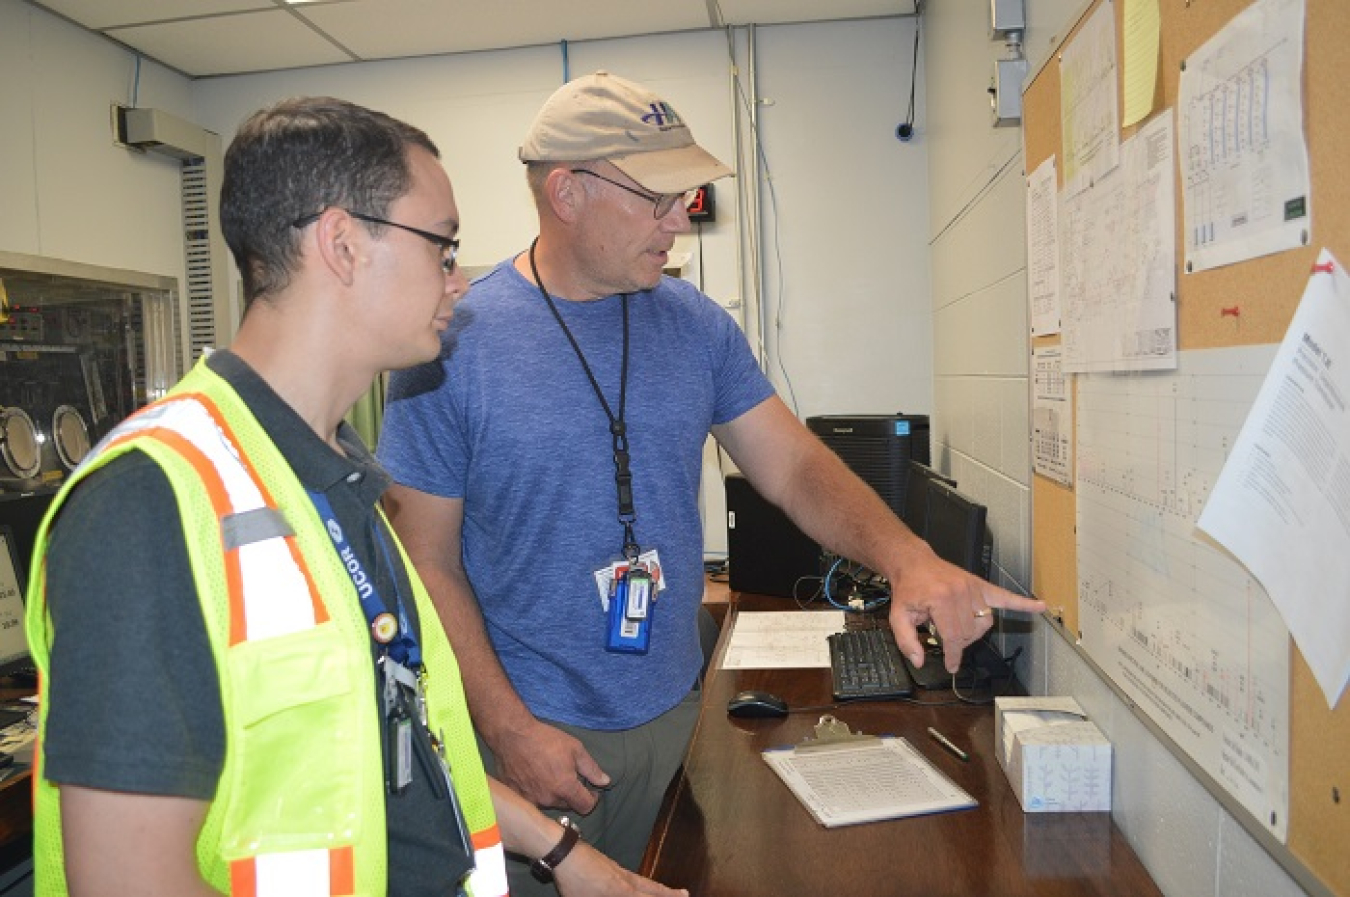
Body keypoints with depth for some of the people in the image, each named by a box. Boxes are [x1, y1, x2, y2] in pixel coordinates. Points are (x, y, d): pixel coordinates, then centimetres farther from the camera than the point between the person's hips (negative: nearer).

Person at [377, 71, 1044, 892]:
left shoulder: (696, 325, -2)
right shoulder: (455, 342, -14)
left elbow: (795, 465, -2)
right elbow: (429, 563, -11)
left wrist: (906, 559, -19)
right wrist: (510, 729, -16)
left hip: (675, 716, 4)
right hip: (534, 731, -4)